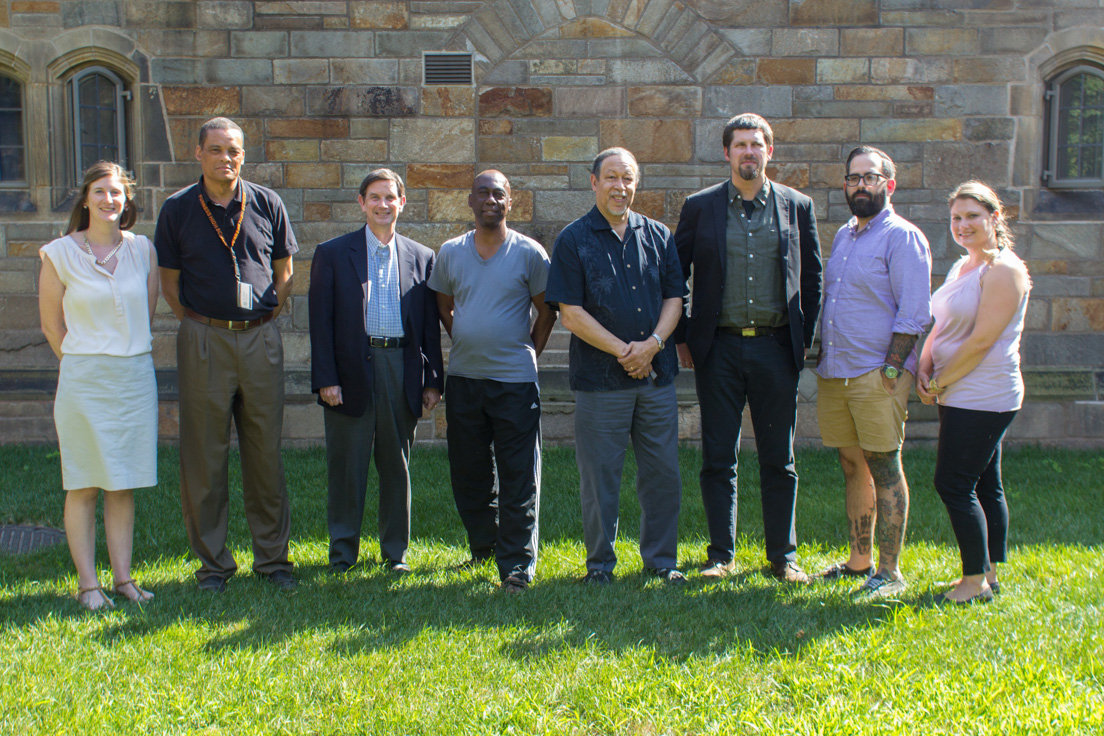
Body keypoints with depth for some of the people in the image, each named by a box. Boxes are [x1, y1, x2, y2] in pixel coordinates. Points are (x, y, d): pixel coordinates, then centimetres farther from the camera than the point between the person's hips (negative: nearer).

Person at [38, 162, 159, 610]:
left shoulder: (142, 250, 5)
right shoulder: (59, 254, -3)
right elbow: (51, 324, 4)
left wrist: (128, 353, 12)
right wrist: (86, 365, 9)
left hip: (136, 376, 3)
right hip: (84, 380, -3)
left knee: (124, 483, 8)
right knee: (84, 485, 1)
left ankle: (123, 577, 15)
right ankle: (87, 584, 7)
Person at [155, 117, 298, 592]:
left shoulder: (267, 205, 5)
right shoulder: (178, 210, 2)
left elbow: (284, 274, 12)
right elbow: (170, 283, 8)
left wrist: (262, 322, 6)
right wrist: (201, 326, 2)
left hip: (260, 339, 1)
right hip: (203, 340, -1)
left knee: (266, 452, 5)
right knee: (204, 455, 2)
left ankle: (272, 557, 16)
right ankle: (212, 562, 13)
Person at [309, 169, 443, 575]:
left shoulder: (421, 258, 10)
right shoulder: (332, 254, 5)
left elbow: (431, 325, 10)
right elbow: (321, 321, 0)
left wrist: (433, 381, 5)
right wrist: (325, 379, -8)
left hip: (402, 372, 2)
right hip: (352, 373, -1)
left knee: (397, 466, 9)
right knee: (347, 466, 4)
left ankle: (395, 551, 21)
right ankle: (343, 552, 17)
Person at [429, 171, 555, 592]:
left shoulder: (529, 253, -2)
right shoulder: (450, 253, 6)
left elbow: (547, 311, 5)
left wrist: (530, 351, 2)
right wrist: (465, 342, 12)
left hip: (514, 379, -3)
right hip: (463, 378, 4)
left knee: (518, 478, -3)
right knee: (468, 473, 12)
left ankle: (517, 565, 4)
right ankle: (483, 546, 30)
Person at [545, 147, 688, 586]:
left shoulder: (658, 236, 11)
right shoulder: (573, 240, -1)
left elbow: (674, 297, 9)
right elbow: (571, 313, -7)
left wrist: (652, 344, -9)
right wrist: (622, 351, -12)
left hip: (656, 373, 4)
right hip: (600, 378, -3)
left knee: (663, 472, 7)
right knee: (600, 475, 3)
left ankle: (661, 559, 22)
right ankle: (600, 564, 16)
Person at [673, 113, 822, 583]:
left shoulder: (798, 207, 6)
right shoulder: (700, 207, 4)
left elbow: (811, 279, 11)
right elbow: (675, 275, 8)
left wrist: (804, 340, 5)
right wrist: (682, 338, 4)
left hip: (776, 347, 1)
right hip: (719, 348, 0)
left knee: (779, 460, 7)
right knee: (718, 458, 4)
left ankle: (783, 556, 17)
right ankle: (720, 555, 16)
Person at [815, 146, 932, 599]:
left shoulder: (902, 237, -6)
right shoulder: (843, 236, 17)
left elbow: (914, 314, -12)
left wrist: (891, 370, -16)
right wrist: (821, 357, 15)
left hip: (877, 376, -7)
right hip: (833, 374, 7)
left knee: (885, 470, -3)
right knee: (853, 467, 12)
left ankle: (890, 572, 3)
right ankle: (860, 560, 22)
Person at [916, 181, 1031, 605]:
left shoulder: (1003, 271, -14)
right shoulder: (960, 268, 15)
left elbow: (982, 340, -19)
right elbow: (942, 327, 19)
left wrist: (938, 382, -12)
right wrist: (925, 369, 1)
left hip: (983, 396, -9)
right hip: (961, 394, 9)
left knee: (954, 484, -8)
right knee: (984, 485, 13)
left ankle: (976, 580, 1)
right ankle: (990, 574, 21)